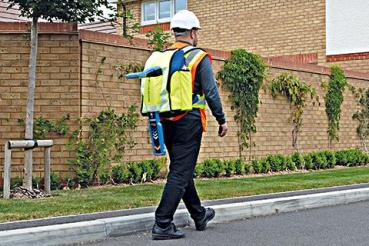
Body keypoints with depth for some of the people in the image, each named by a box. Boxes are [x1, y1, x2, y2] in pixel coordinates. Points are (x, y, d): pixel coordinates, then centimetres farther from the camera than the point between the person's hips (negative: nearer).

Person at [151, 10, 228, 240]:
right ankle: (163, 224, -10)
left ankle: (199, 215, 34)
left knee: (182, 170, 18)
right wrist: (222, 120, 0)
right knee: (180, 173, -5)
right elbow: (211, 92, -9)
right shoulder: (199, 57, -6)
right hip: (189, 122, -6)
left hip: (166, 123, 7)